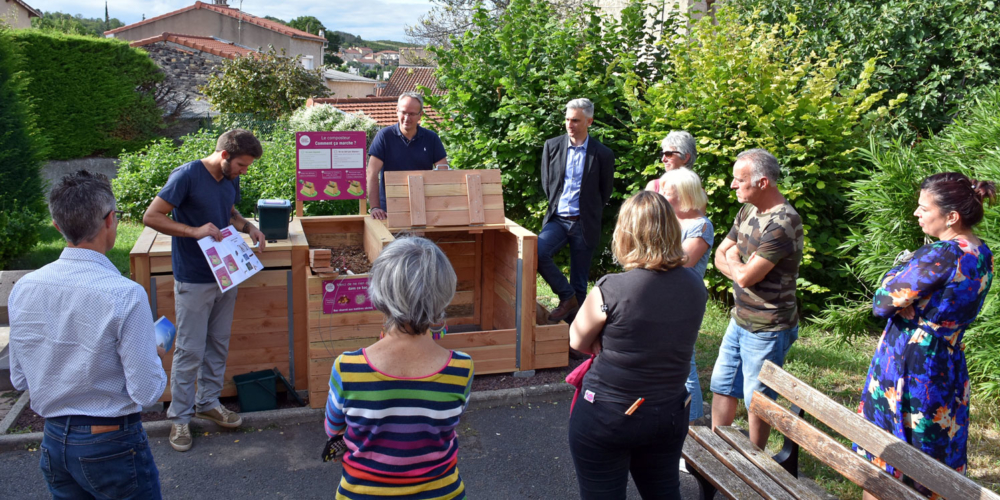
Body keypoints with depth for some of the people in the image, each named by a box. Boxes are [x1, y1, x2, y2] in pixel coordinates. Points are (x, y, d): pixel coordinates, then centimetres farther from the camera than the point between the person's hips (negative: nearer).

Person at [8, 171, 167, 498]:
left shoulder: (23, 288, -6)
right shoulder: (125, 295, -24)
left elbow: (19, 380, 5)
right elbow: (147, 393, -20)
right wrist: (154, 356, -1)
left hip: (53, 441, 5)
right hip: (111, 446, -5)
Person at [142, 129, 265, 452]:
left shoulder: (230, 180, 5)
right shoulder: (187, 176, -17)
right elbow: (151, 217, -18)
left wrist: (248, 227, 2)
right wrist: (193, 231, -27)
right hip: (194, 280, -7)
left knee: (218, 345, 16)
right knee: (190, 351, 1)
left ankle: (208, 402, 32)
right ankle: (180, 417, 15)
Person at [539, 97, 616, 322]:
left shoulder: (603, 155, -3)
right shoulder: (552, 146, 5)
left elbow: (605, 193, 8)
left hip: (584, 224, -2)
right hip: (557, 219, 2)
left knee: (579, 282, 3)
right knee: (536, 252, -25)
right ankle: (567, 298, -7)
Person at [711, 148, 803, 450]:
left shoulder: (783, 224, -25)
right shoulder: (748, 211, 5)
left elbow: (746, 276, -27)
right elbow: (720, 256, 8)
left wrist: (734, 259, -5)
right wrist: (742, 267, -13)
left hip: (767, 329, -9)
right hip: (740, 320, 9)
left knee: (757, 400, 7)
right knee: (722, 387, 18)